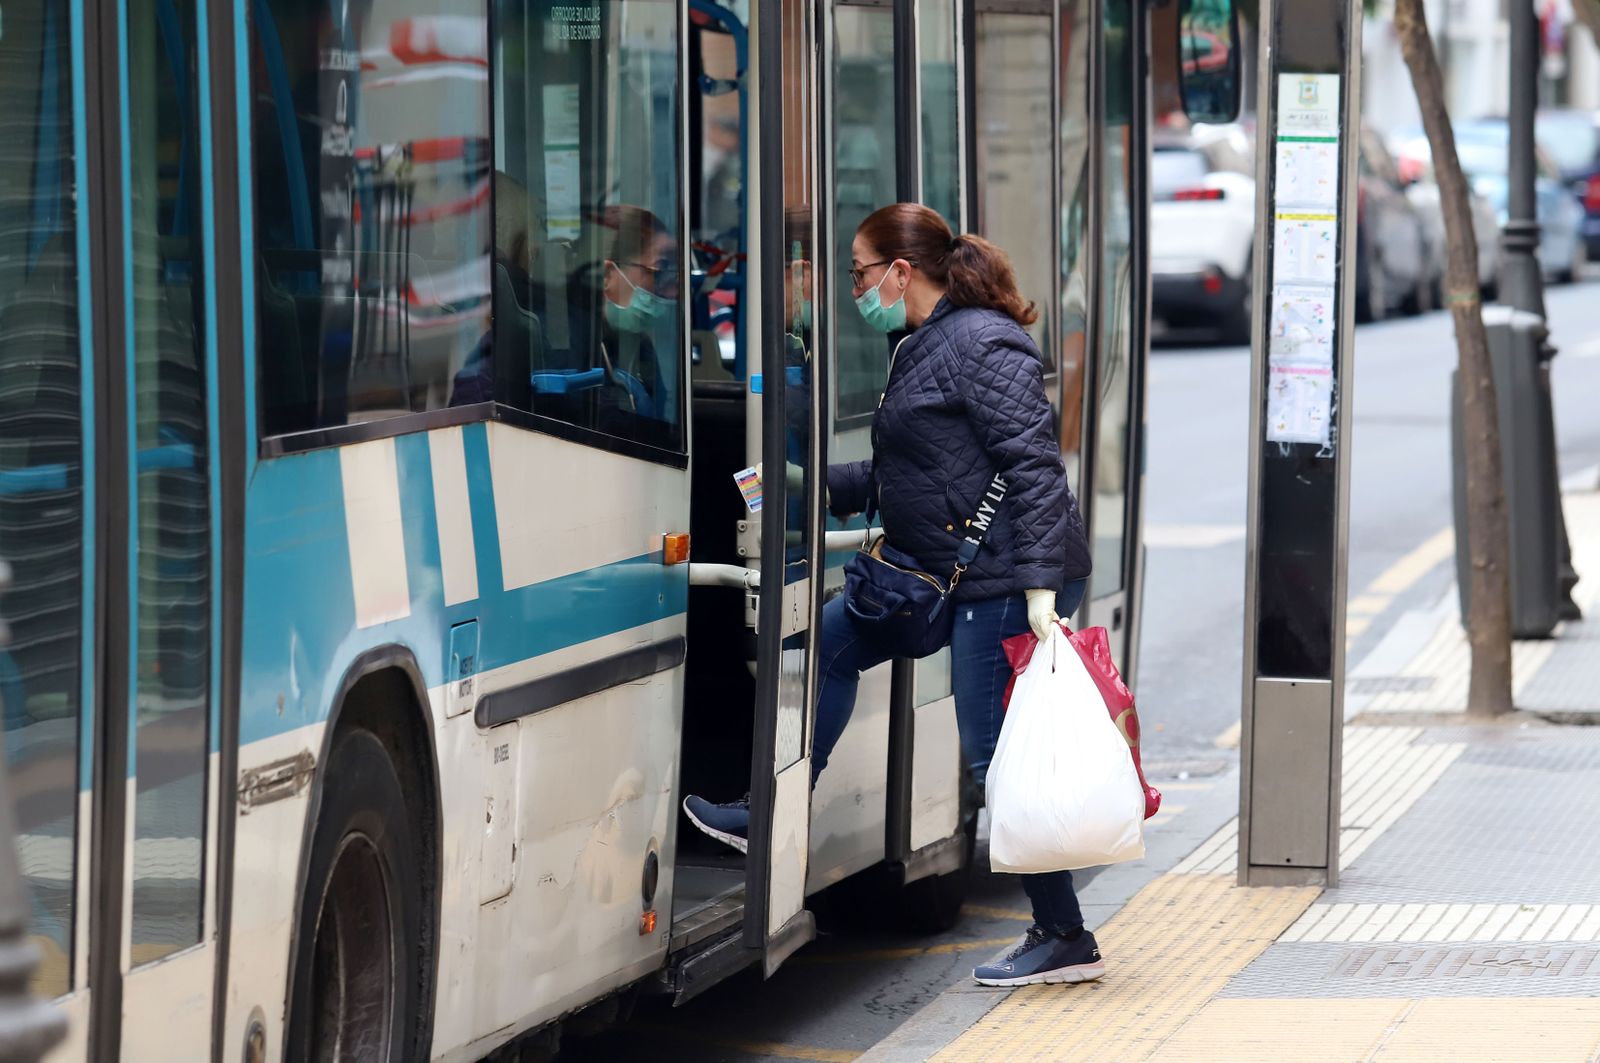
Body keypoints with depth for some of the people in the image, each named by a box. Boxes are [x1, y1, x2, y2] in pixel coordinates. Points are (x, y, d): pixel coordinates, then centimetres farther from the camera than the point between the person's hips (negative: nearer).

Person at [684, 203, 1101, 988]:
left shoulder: (980, 346, -16)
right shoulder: (926, 347, 16)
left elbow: (1034, 466, -21)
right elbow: (905, 473, 24)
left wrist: (1039, 586, -27)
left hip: (1006, 581, -11)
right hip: (952, 573, 11)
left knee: (998, 757, -8)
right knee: (833, 640, 18)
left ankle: (1065, 941, -1)